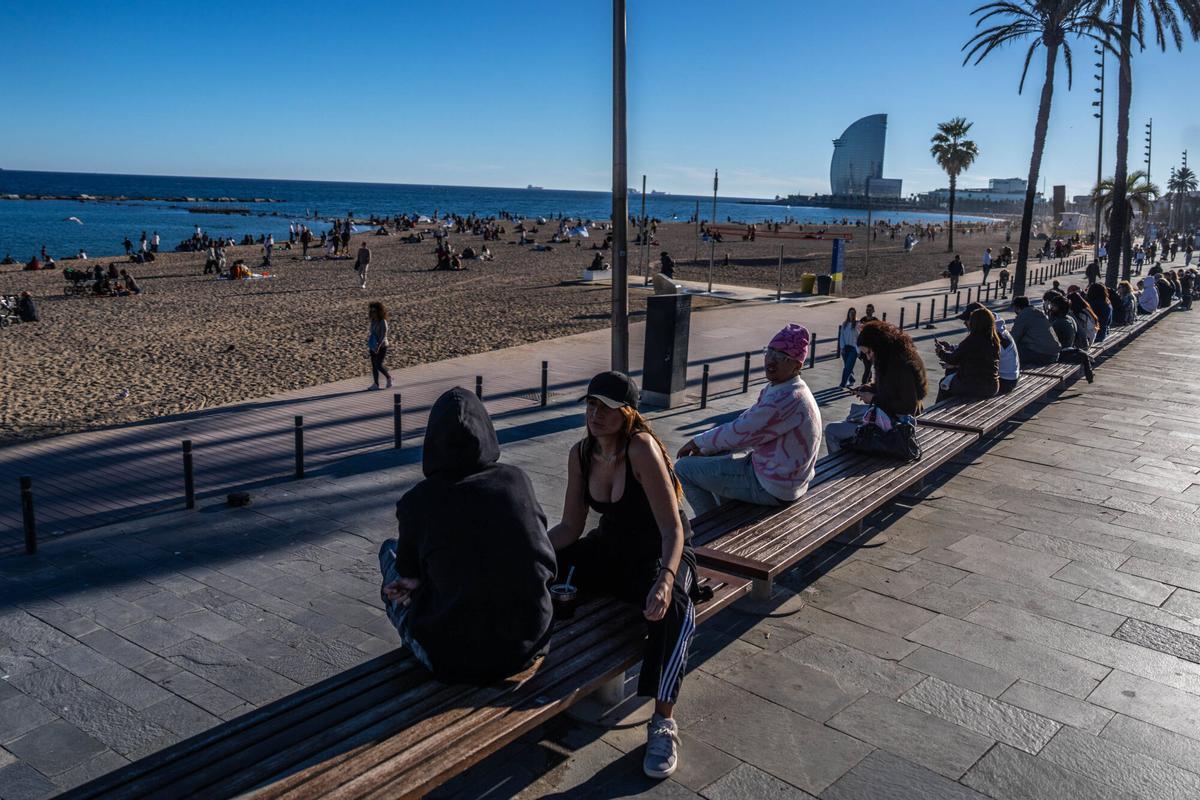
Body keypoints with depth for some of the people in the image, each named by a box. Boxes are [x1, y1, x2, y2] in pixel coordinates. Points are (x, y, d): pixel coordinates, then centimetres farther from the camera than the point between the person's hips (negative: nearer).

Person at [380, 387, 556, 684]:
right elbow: (544, 558, 7)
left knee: (390, 551, 24)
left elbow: (408, 575, 5)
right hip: (530, 645, 4)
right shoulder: (517, 479, -6)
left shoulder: (416, 502, -13)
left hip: (456, 659, -3)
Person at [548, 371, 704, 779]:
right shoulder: (581, 454, -3)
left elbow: (673, 530, -27)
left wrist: (664, 581, -44)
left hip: (660, 552, -6)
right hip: (610, 549, 6)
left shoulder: (642, 448, -23)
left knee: (672, 606, -37)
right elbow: (571, 527, 2)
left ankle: (663, 722, -25)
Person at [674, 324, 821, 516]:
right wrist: (705, 448, 3)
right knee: (715, 455, 32)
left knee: (684, 467, -6)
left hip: (770, 488, -10)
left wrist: (698, 442, -8)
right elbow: (745, 422, 13)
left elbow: (741, 432, -23)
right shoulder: (775, 388, 7)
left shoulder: (788, 398, -27)